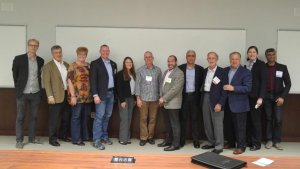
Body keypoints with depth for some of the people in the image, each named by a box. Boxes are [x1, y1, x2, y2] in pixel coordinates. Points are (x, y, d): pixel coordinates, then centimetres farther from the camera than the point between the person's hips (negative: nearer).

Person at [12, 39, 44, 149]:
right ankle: (19, 140, 11)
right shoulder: (19, 59, -4)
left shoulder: (40, 60, 5)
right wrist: (18, 88, 7)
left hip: (36, 93, 3)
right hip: (22, 93, -3)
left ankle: (32, 138, 22)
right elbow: (15, 75, 4)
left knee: (34, 117, 10)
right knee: (20, 117, 3)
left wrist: (39, 89, 11)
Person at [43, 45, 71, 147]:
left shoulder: (66, 65, 14)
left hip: (67, 95, 6)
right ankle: (52, 139, 11)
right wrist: (50, 96, -17)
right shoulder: (48, 66, -4)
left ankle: (63, 135, 29)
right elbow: (46, 82, -9)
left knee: (66, 118, 13)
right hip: (56, 96, -6)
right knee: (54, 119, 0)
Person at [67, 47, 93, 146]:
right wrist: (73, 96, -16)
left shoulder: (88, 66, 12)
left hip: (87, 96, 6)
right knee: (76, 117, 1)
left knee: (85, 117, 13)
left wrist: (92, 93, 9)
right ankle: (76, 139, 8)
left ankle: (84, 136, 26)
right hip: (77, 96, -6)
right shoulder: (73, 66, -5)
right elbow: (70, 81, -9)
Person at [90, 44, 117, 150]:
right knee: (99, 117, -7)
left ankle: (104, 136, 23)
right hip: (101, 94, -6)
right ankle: (96, 140, -1)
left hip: (111, 93, 6)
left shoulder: (113, 64, 13)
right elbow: (93, 80, -10)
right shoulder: (95, 63, -4)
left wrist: (115, 93, 8)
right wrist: (95, 95, -16)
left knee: (107, 116, 12)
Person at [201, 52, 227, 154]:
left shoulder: (222, 72, -8)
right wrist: (202, 99, 6)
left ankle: (219, 146, 9)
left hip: (216, 100, -6)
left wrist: (220, 103, -17)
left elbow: (224, 89, -11)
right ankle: (211, 142, 27)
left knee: (217, 124, -1)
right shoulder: (205, 71, 11)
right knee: (207, 123, 13)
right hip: (205, 98, 6)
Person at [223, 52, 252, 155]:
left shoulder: (245, 72, -8)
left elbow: (248, 88, -17)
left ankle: (241, 147, 12)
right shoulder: (225, 70, 9)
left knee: (240, 127, 3)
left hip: (240, 104, -5)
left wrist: (233, 88, -24)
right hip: (228, 104, 5)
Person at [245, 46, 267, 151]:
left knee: (255, 120, 1)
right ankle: (249, 141, 18)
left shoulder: (261, 64, -3)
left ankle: (256, 143, 10)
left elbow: (263, 81, -9)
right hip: (246, 96, 5)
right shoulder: (246, 65, 12)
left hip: (255, 96, -5)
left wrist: (260, 97, -17)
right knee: (248, 120, 8)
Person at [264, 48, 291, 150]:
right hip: (267, 97, 0)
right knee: (269, 119, 4)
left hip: (278, 97, 0)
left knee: (278, 119, -5)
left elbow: (288, 83, 2)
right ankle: (269, 140, 12)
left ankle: (277, 141, 6)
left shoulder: (282, 67, 4)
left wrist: (282, 97, -8)